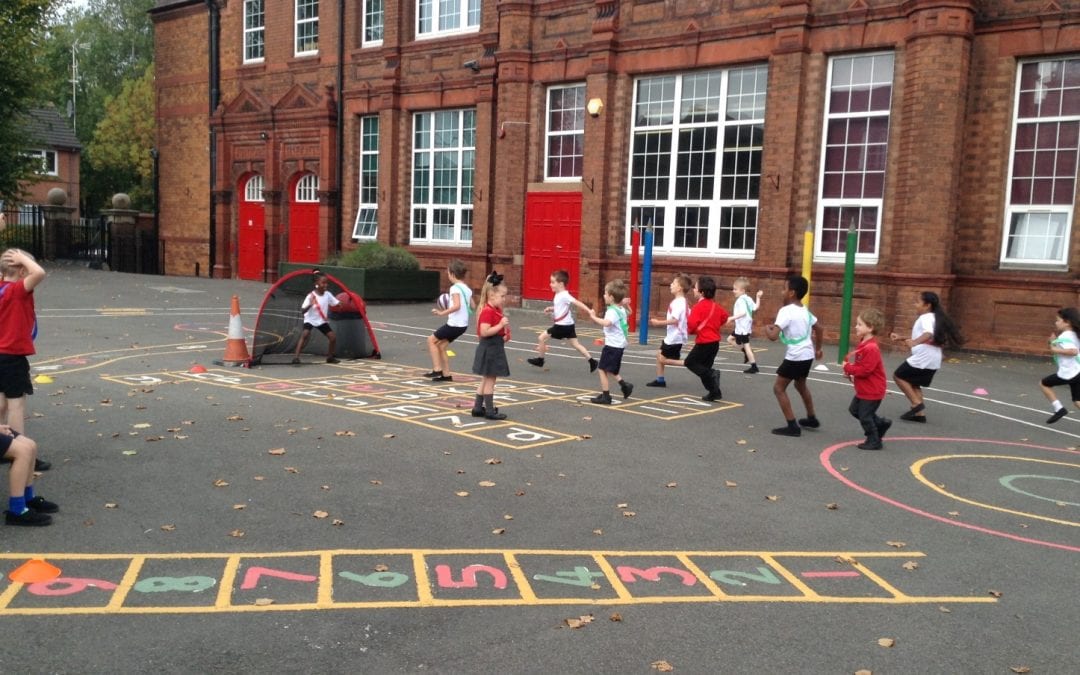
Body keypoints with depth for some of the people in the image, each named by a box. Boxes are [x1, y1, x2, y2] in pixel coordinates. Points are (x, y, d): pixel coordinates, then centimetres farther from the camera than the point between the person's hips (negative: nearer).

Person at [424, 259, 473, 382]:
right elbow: (472, 306, 15)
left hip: (454, 324, -8)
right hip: (463, 324, 8)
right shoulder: (467, 288, 9)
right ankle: (446, 374, 17)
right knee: (441, 346, 17)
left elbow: (457, 306, -29)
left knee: (431, 340, 7)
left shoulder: (455, 288, -16)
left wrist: (442, 313, -24)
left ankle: (437, 370, 5)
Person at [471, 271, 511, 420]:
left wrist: (505, 333, 7)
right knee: (490, 380, -2)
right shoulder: (487, 312, -19)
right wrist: (501, 325, -25)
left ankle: (478, 408, 22)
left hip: (496, 348, 10)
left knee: (486, 379, 15)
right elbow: (484, 332, -26)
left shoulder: (497, 310, 11)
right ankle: (489, 411, 5)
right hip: (489, 348, -10)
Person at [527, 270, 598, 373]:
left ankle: (540, 360, 13)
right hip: (568, 325, 10)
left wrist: (589, 310, -34)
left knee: (541, 338, 0)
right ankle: (592, 361, 8)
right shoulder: (559, 295, 11)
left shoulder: (564, 296, -19)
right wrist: (551, 309, 13)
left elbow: (577, 303, -27)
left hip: (562, 326, -10)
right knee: (575, 344, 11)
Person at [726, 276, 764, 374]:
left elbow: (743, 312, -30)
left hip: (743, 328, -10)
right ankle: (746, 351, 16)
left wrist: (733, 318, -33)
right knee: (730, 339, 18)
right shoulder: (748, 299, 9)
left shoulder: (741, 300, -19)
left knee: (746, 346, -3)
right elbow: (755, 308, 6)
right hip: (741, 327, 10)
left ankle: (754, 367, 1)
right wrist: (758, 297, 15)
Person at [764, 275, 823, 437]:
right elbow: (818, 329, 24)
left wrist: (767, 328, -3)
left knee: (779, 388, 1)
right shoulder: (805, 311, 10)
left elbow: (773, 336, -25)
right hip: (808, 355, 9)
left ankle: (793, 426, -3)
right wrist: (818, 349, 37)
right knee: (801, 385, 30)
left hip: (795, 357, -9)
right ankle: (811, 419, 41)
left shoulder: (786, 311, -17)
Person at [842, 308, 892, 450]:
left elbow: (865, 370, -30)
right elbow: (857, 362, 16)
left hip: (872, 391, -10)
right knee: (854, 410, 22)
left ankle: (874, 441, 16)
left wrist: (848, 368, -19)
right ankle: (881, 424, 31)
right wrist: (848, 367, -3)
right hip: (863, 390, 10)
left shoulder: (871, 348, -27)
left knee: (865, 416, 0)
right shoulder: (863, 344, 5)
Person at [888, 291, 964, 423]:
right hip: (932, 360, 10)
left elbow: (929, 334, -34)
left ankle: (917, 404, -4)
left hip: (923, 358, -10)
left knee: (898, 376, 1)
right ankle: (919, 414, 14)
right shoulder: (931, 317, 19)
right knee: (913, 383, 18)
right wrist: (901, 338, 29)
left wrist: (915, 342, -48)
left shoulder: (926, 318, -13)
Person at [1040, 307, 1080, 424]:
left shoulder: (1064, 337, -15)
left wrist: (1056, 350, -22)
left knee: (1044, 384, 11)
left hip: (1068, 373, -9)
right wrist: (1054, 341, 17)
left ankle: (1059, 409, 7)